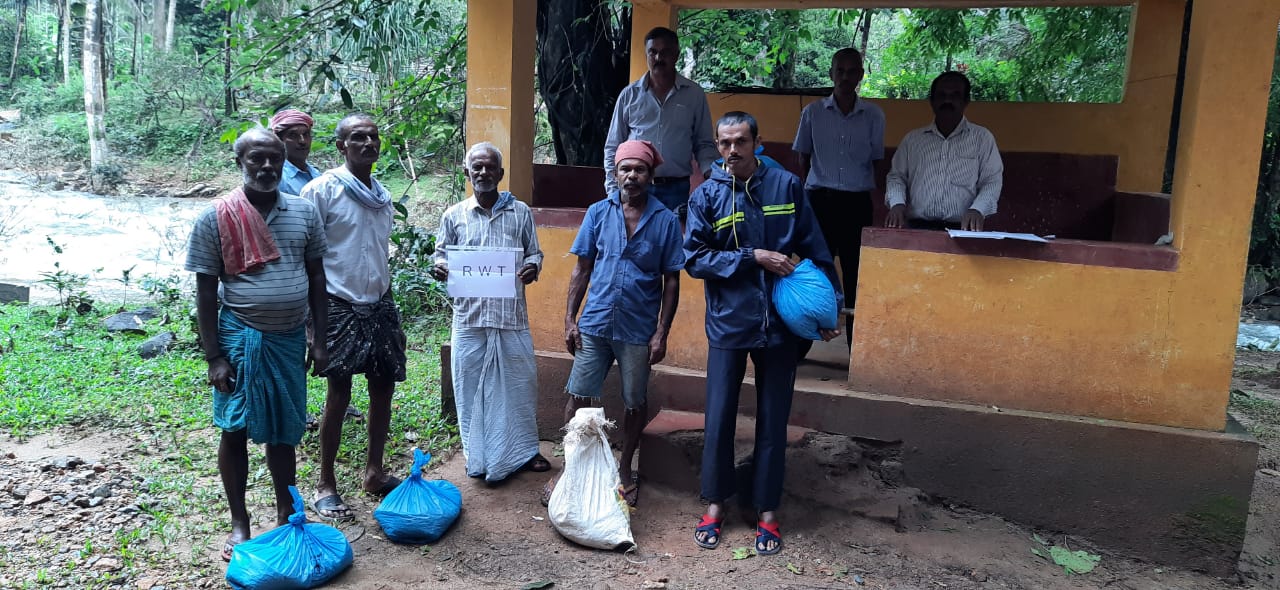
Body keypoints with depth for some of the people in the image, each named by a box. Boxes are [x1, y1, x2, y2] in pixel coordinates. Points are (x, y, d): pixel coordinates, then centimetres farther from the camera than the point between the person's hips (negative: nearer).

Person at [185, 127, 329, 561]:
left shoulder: (304, 212, 2)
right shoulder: (215, 218, -7)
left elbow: (316, 277, 8)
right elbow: (206, 291, -6)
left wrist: (320, 340, 5)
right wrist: (213, 357, -8)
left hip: (290, 337, 3)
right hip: (241, 337, -3)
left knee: (283, 429, 14)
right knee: (236, 430, 5)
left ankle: (287, 514, 29)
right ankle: (239, 523, 21)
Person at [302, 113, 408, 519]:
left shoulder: (383, 196, 11)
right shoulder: (322, 190, -9)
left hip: (380, 304, 6)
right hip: (341, 307, -6)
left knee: (383, 387, 10)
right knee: (339, 396, -1)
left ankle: (374, 473, 24)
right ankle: (326, 486, 13)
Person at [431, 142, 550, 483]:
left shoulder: (520, 212, 6)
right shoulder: (453, 216, 6)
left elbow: (534, 253, 10)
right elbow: (442, 255, 11)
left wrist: (533, 267, -12)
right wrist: (439, 269, -12)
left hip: (512, 316, 0)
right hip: (470, 317, 0)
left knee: (519, 382, 7)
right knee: (471, 388, 5)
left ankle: (523, 451, 24)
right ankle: (479, 458, 20)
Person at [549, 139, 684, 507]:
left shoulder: (665, 221, -3)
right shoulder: (598, 212, 2)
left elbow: (671, 281, -1)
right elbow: (581, 270, 6)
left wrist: (662, 333, -5)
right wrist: (570, 319, 0)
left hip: (638, 330, -1)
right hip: (594, 324, 1)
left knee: (635, 403, 11)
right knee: (578, 397, 4)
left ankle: (624, 469, 30)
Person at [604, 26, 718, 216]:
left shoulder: (694, 94, 6)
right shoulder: (629, 94, 6)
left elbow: (704, 144, 11)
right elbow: (613, 147, 9)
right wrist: (613, 190, 0)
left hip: (677, 189, 0)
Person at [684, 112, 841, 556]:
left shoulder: (786, 186, -1)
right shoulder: (706, 196, -1)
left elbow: (815, 251, 3)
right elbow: (694, 258, -8)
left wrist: (829, 306, 2)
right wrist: (753, 258, -15)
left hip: (780, 323, 0)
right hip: (728, 323, 0)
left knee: (773, 420, 9)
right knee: (719, 418, 7)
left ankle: (766, 511, 23)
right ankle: (715, 503, 25)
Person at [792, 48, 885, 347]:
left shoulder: (873, 116, 4)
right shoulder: (812, 113, 3)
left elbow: (876, 161, 10)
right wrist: (816, 190, 7)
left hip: (857, 202, 1)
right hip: (819, 199, 0)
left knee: (856, 276, 5)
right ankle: (798, 346, 13)